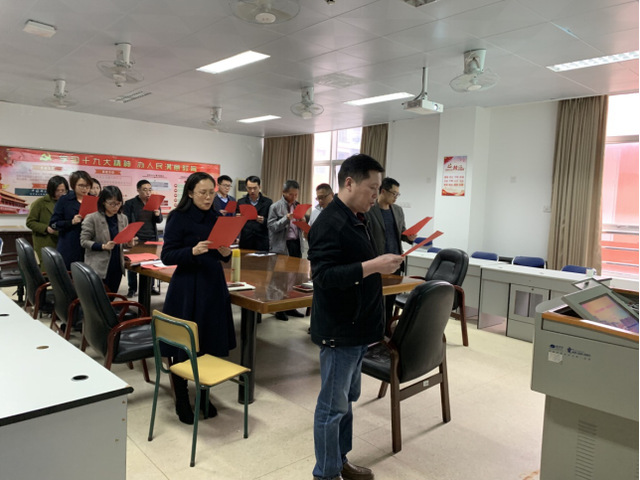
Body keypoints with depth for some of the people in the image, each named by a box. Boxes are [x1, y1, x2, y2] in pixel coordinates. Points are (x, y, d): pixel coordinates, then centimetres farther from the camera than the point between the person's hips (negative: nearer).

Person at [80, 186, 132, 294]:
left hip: (117, 267, 4)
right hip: (99, 268, -4)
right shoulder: (92, 218, -8)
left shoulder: (123, 218, 5)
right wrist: (103, 246, -20)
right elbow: (84, 241, -7)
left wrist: (129, 243, -6)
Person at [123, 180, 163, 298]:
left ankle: (150, 286, 20)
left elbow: (159, 220, 10)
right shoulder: (130, 203, -2)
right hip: (136, 239, -3)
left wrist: (158, 214, -13)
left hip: (152, 238, 3)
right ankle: (132, 288, 15)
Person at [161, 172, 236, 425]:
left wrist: (226, 253, -10)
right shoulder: (179, 218, -8)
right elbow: (166, 256, -11)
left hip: (213, 286, 5)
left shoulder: (216, 218, 7)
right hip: (187, 288, -5)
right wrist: (193, 251, -27)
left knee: (211, 344, 11)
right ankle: (182, 401, 23)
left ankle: (204, 396, 30)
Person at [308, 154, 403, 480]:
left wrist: (382, 264, 11)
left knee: (347, 398, 21)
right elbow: (323, 276, -28)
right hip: (339, 330, -10)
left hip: (356, 327, 10)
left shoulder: (356, 219, 11)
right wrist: (373, 266, -30)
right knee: (333, 405, 5)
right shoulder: (330, 223, -20)